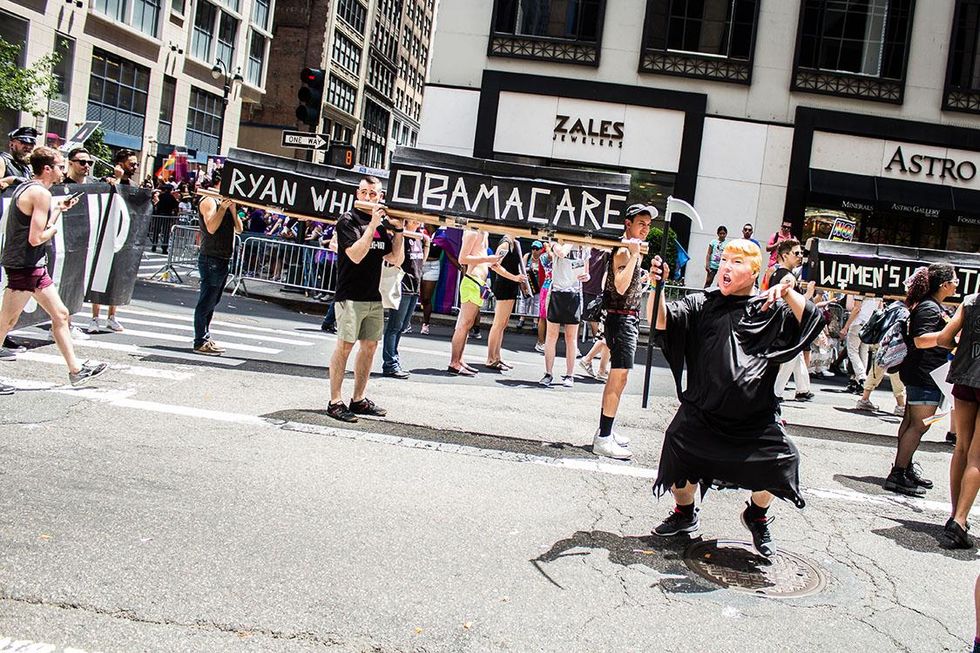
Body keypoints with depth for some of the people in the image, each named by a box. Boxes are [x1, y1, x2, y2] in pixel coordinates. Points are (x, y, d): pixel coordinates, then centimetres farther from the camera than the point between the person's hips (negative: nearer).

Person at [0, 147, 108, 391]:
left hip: (35, 266, 10)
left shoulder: (26, 188, 14)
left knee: (60, 315, 11)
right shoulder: (40, 193, -16)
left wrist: (59, 210, 18)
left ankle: (76, 370, 16)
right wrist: (53, 229, -4)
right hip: (24, 267, -10)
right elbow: (36, 238, -22)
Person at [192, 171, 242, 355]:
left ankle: (205, 338, 22)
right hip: (211, 259, -9)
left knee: (211, 302, 14)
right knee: (206, 301, -7)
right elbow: (211, 227, -23)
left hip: (223, 260, 9)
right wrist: (223, 207, -22)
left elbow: (238, 229, 10)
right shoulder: (209, 201, -9)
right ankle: (200, 342, -5)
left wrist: (233, 208, -1)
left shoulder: (226, 201, 17)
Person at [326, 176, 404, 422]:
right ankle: (335, 402, -2)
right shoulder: (348, 220, -6)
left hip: (374, 297, 7)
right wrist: (373, 225, -19)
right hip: (350, 297, -7)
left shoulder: (383, 223, 12)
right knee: (345, 346, -7)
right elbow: (356, 255, -20)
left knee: (369, 346, 10)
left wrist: (397, 230, -2)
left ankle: (359, 400, 20)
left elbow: (396, 260, 9)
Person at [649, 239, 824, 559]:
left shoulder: (771, 309, 4)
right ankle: (685, 513, 28)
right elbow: (660, 321, -7)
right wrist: (656, 287, -23)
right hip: (702, 411, 1)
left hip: (756, 416, 0)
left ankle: (756, 515, 21)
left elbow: (811, 322, -6)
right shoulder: (701, 304, 5)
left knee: (781, 461, -14)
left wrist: (788, 292, -18)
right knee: (678, 453, -8)